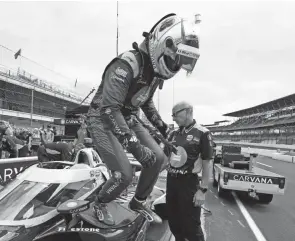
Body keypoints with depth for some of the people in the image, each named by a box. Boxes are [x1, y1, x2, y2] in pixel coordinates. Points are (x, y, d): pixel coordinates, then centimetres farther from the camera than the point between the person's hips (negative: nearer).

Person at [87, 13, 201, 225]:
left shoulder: (155, 70, 1)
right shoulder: (127, 65, -28)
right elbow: (109, 109, -34)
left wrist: (162, 126, 11)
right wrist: (135, 146, -38)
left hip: (128, 119, 8)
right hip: (103, 120, -8)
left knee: (157, 158, -1)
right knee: (124, 174, -15)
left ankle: (138, 202, 20)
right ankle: (100, 204, 16)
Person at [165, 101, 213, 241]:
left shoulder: (202, 133, -9)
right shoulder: (173, 134, 8)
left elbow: (206, 164, -9)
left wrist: (203, 190, -12)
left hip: (188, 183, -6)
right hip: (171, 181, 6)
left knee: (191, 226, 3)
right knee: (173, 223, 17)